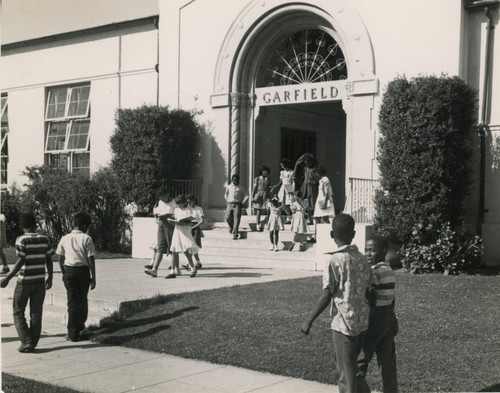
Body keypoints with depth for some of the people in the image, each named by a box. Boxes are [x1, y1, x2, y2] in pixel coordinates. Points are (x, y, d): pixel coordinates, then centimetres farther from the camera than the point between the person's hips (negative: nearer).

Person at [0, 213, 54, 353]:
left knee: (18, 312, 7)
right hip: (40, 281, 4)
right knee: (36, 313, 10)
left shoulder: (21, 240, -9)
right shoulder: (44, 239, 3)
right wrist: (50, 278, 15)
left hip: (25, 281, -4)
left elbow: (20, 262, -15)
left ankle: (26, 342, -3)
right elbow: (49, 260, 5)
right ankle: (33, 344, 10)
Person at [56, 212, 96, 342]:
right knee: (82, 301, 14)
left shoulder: (65, 239, 4)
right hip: (83, 271, -2)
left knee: (72, 302, 6)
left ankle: (73, 334, 4)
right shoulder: (86, 239, -7)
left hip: (69, 271, 2)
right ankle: (80, 328, 25)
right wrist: (93, 277, -3)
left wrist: (63, 273, 21)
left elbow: (60, 259, 9)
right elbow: (91, 259, -8)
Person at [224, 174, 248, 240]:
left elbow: (246, 196, 9)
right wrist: (227, 200, 14)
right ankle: (231, 227, 25)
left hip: (237, 205, -2)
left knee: (236, 219, -10)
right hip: (230, 204, 2)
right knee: (227, 218, -8)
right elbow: (225, 194, 27)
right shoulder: (228, 187, 12)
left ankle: (235, 234, -9)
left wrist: (242, 203, 1)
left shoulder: (240, 188, 7)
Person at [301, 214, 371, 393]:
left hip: (344, 323, -6)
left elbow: (327, 295, -17)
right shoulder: (362, 259, 5)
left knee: (347, 373, 1)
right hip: (362, 322, 7)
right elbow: (367, 292, 8)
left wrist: (309, 319, -10)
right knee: (347, 365, 23)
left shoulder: (333, 260, -13)